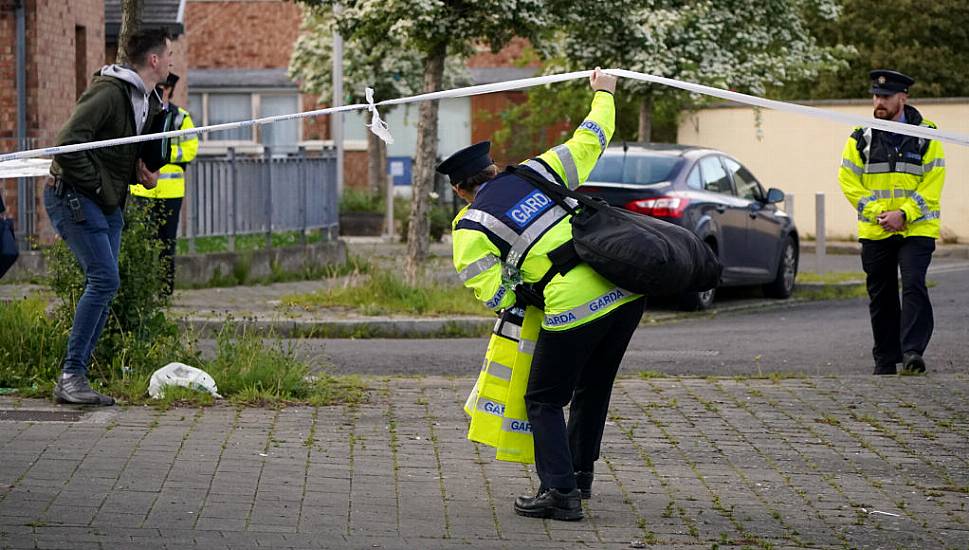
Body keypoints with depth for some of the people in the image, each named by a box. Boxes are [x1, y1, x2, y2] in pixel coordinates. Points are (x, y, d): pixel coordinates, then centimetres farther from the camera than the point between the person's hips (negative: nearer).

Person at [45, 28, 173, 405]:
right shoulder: (109, 92, -18)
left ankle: (73, 379, 9)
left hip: (108, 204, 10)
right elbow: (68, 144, -23)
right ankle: (71, 376, -13)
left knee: (103, 285, 5)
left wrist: (141, 171, 6)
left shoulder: (150, 103, 13)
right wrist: (96, 185, -17)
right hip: (72, 196, -10)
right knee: (104, 279, -17)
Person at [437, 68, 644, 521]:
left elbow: (495, 296, -2)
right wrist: (603, 94, 41)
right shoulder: (537, 171, 15)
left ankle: (560, 493, 2)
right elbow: (589, 142, 25)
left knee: (544, 401, 10)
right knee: (593, 390, 24)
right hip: (627, 291, 6)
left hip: (573, 306, -6)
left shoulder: (471, 227, 3)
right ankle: (580, 476, 35)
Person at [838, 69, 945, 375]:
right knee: (881, 296, 8)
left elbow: (933, 183, -3)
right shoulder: (861, 138, 5)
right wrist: (877, 212, -10)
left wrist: (904, 214, -14)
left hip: (917, 228, -2)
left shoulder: (926, 136, 1)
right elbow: (848, 180, 2)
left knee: (913, 285, -18)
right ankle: (885, 361, 16)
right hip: (875, 232, 2)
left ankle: (913, 351, -19)